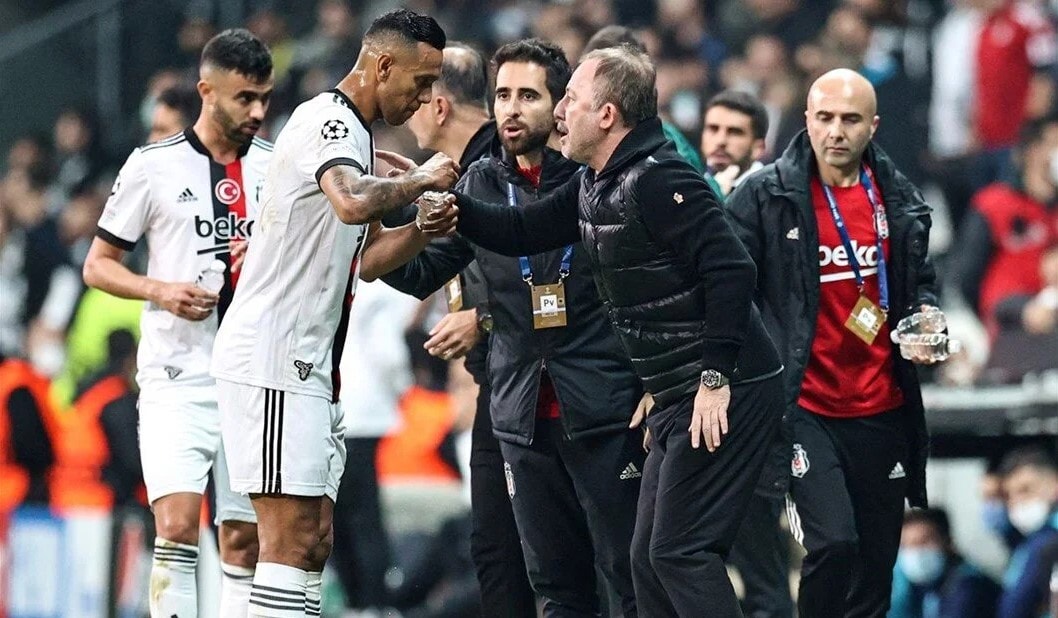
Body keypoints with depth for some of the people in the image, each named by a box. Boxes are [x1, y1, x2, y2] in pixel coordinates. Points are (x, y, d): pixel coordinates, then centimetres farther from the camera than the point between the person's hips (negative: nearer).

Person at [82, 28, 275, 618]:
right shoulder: (153, 166, -1)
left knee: (245, 539, 3)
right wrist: (160, 291, -13)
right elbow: (98, 264, 5)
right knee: (178, 523, -17)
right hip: (178, 376, -3)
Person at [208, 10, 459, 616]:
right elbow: (352, 203, -35)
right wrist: (421, 179, -19)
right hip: (273, 357, -10)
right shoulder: (326, 121, -13)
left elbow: (364, 257, 23)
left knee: (314, 541, 8)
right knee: (291, 538, -13)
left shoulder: (357, 135, 19)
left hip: (311, 365, 10)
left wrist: (422, 232, 5)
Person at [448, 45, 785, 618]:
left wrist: (715, 377, -24)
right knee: (649, 560, 11)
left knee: (680, 553, -12)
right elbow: (518, 232, 23)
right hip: (676, 398, 10)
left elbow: (730, 270, -24)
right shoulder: (593, 187, 13)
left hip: (723, 396, -10)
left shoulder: (657, 179, -18)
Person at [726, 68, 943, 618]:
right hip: (804, 406, -5)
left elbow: (919, 281, 21)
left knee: (876, 562, 8)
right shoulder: (765, 196, -6)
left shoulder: (899, 199, 7)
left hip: (882, 408, 5)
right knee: (833, 543, -21)